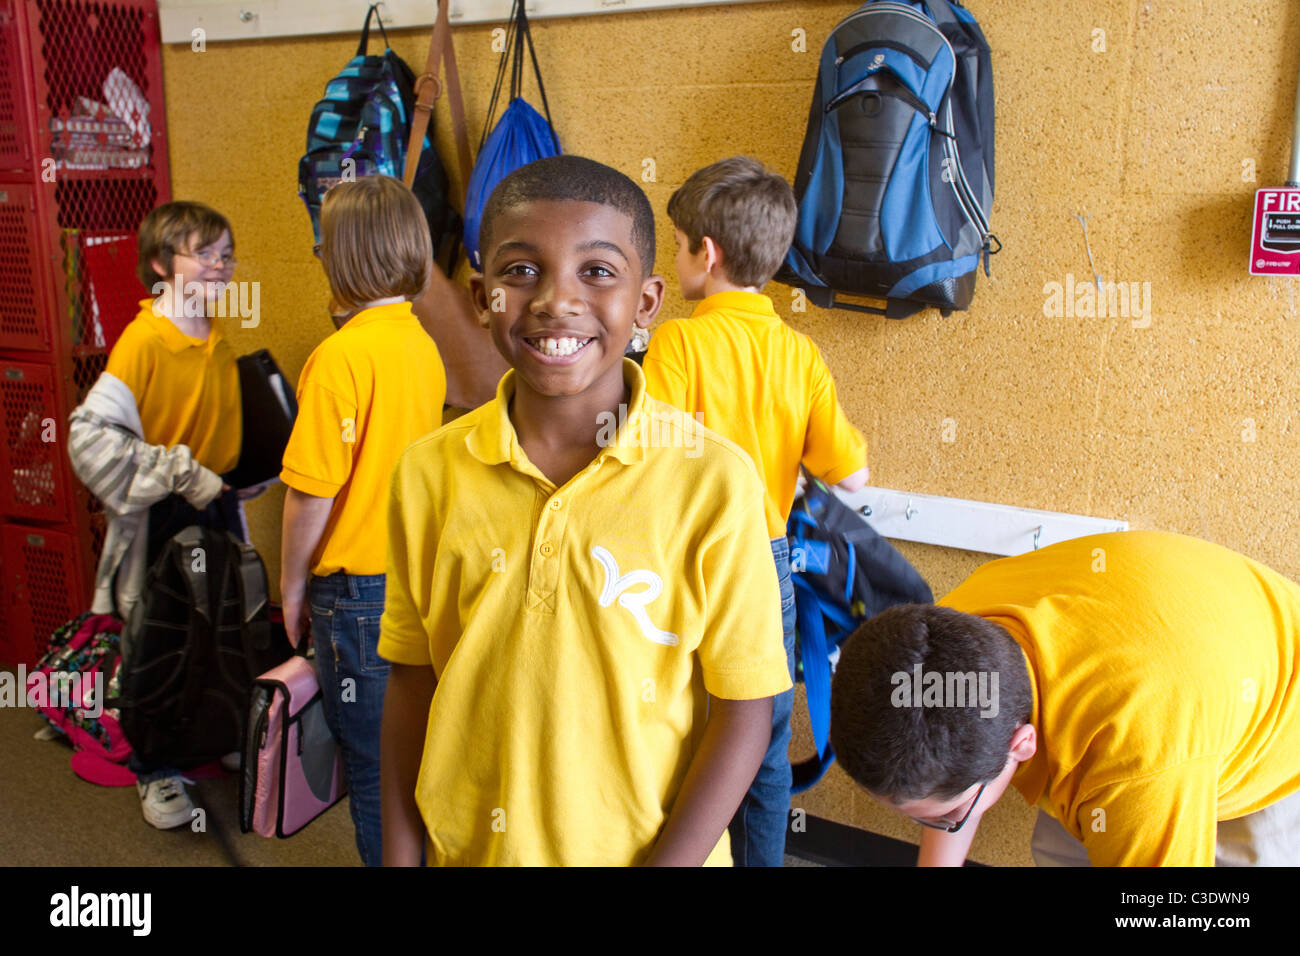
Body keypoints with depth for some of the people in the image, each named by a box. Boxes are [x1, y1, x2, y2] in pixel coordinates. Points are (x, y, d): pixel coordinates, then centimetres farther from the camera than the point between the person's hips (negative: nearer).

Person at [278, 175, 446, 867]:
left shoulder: (341, 356, -19)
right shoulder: (423, 344, 3)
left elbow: (312, 492, -18)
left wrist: (292, 584, -3)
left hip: (359, 584, -7)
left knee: (372, 763, 8)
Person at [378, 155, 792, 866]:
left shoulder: (713, 480, -18)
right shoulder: (428, 474, -10)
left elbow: (743, 709, -12)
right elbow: (413, 681, 0)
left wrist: (668, 861, -15)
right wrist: (399, 857, 0)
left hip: (655, 850, -2)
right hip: (467, 847, 2)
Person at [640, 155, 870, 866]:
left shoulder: (679, 341, -15)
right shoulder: (800, 352, -2)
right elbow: (851, 474, -1)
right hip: (769, 568, 5)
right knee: (765, 752, 18)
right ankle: (761, 859, 33)